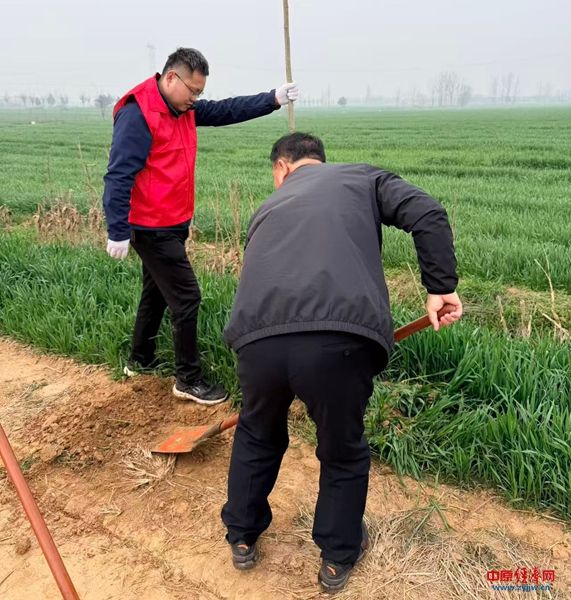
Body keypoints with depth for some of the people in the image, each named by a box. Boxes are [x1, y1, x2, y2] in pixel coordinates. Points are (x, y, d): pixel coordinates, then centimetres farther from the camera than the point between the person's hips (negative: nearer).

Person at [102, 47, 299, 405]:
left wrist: (274, 99, 4)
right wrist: (118, 232, -26)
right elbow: (119, 176, -23)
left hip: (172, 225, 10)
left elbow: (227, 110, 11)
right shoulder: (137, 114, -19)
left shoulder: (184, 109, 9)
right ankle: (189, 380, 7)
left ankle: (140, 361, 38)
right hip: (152, 228, -10)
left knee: (158, 294, 20)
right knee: (186, 298, -6)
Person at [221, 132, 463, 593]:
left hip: (257, 338, 3)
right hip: (341, 338, -3)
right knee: (344, 453, 25)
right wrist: (441, 287, 11)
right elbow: (428, 216, 7)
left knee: (257, 436, 33)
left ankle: (243, 537, 52)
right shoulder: (363, 177, 25)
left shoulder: (268, 209, 33)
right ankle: (338, 557, 47)